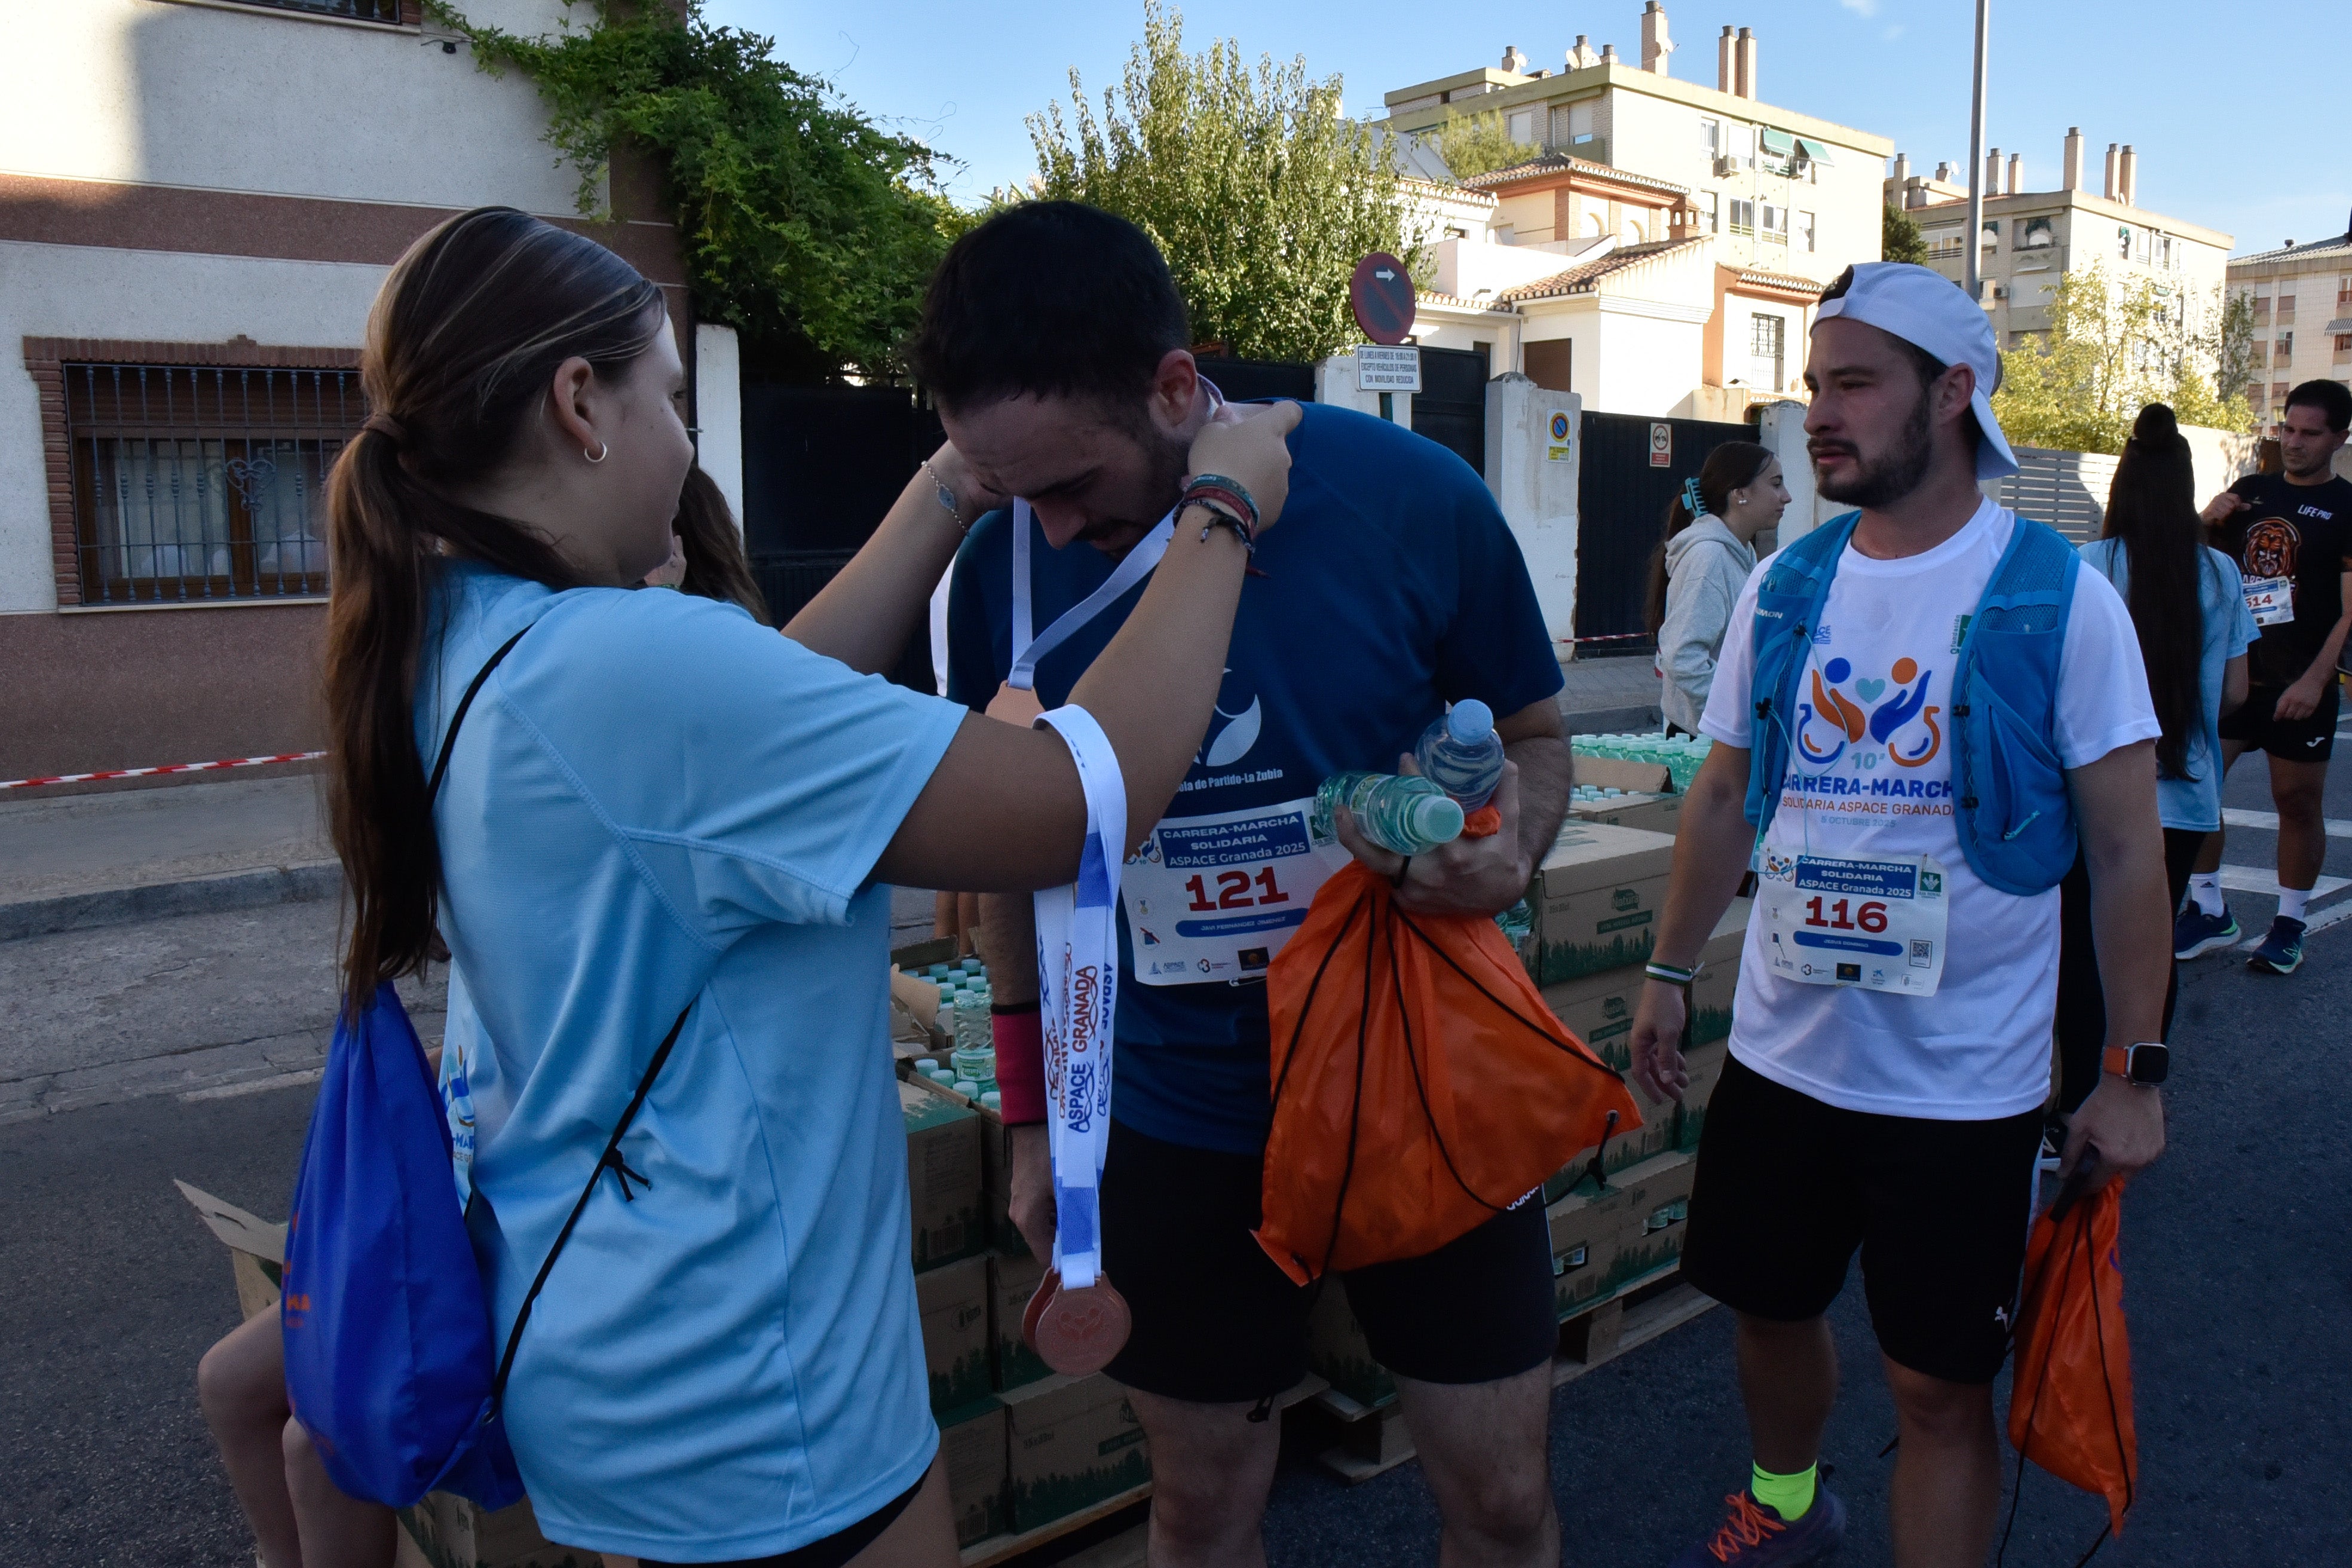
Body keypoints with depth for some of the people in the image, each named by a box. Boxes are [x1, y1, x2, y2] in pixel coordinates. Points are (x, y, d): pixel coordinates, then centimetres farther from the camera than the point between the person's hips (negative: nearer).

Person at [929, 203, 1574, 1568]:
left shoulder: (1410, 499, -16)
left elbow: (1534, 735, 1)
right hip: (1178, 1126, 1)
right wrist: (1032, 1114, 9)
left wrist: (1508, 844, -22)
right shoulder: (1004, 569, -10)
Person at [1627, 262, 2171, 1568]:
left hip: (1965, 1085, -4)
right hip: (1781, 1053, 5)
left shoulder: (2058, 595, -10)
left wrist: (2133, 1070, -10)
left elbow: (2126, 846, -8)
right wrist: (1668, 976, 8)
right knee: (1768, 1306, 21)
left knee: (1940, 1387, 5)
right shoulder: (1784, 588, 2)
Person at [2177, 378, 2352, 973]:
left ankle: (2289, 925, 16)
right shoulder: (2250, 492, 10)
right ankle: (2210, 912, 14)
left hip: (2299, 683, -4)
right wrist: (2208, 524, -2)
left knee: (2299, 801, 3)